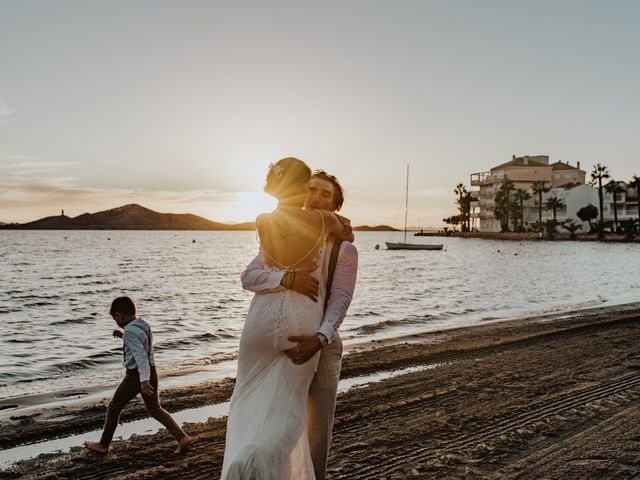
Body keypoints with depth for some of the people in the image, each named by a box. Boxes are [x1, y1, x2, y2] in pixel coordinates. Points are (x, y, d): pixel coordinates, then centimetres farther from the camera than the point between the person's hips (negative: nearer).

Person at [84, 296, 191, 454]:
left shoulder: (130, 331, -19)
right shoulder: (144, 325, 8)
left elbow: (140, 355, -28)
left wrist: (144, 380, -33)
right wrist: (123, 336, 21)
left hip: (136, 375, -8)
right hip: (151, 372, 8)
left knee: (113, 408, 10)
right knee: (155, 409, 13)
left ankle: (103, 445, 22)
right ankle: (182, 437, 3)